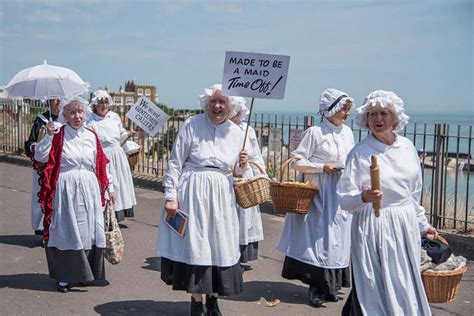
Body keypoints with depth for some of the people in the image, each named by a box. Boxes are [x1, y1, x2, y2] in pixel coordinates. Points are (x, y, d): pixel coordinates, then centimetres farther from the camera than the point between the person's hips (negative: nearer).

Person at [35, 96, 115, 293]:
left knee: (88, 231, 7)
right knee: (66, 231, -1)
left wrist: (109, 187, 14)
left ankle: (83, 273, 22)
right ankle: (64, 276, 11)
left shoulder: (91, 136, 8)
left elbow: (101, 165, 13)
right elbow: (40, 157, -10)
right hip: (66, 190, -4)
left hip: (89, 189, 4)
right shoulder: (58, 136, -2)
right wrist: (48, 135, -19)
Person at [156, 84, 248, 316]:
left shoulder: (236, 132, 5)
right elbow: (175, 163, -6)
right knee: (193, 246, 2)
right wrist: (171, 196, -11)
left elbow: (238, 172, 16)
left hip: (221, 196, 4)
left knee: (219, 246, 9)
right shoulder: (192, 125, -8)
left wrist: (242, 165, -6)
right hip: (192, 193, -4)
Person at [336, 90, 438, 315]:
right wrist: (364, 198, -32)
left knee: (404, 286, 13)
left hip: (406, 226, 5)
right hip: (373, 227, -5)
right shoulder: (360, 153, -10)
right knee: (374, 287, -1)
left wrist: (422, 224, 21)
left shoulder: (407, 147, 5)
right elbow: (344, 198, -13)